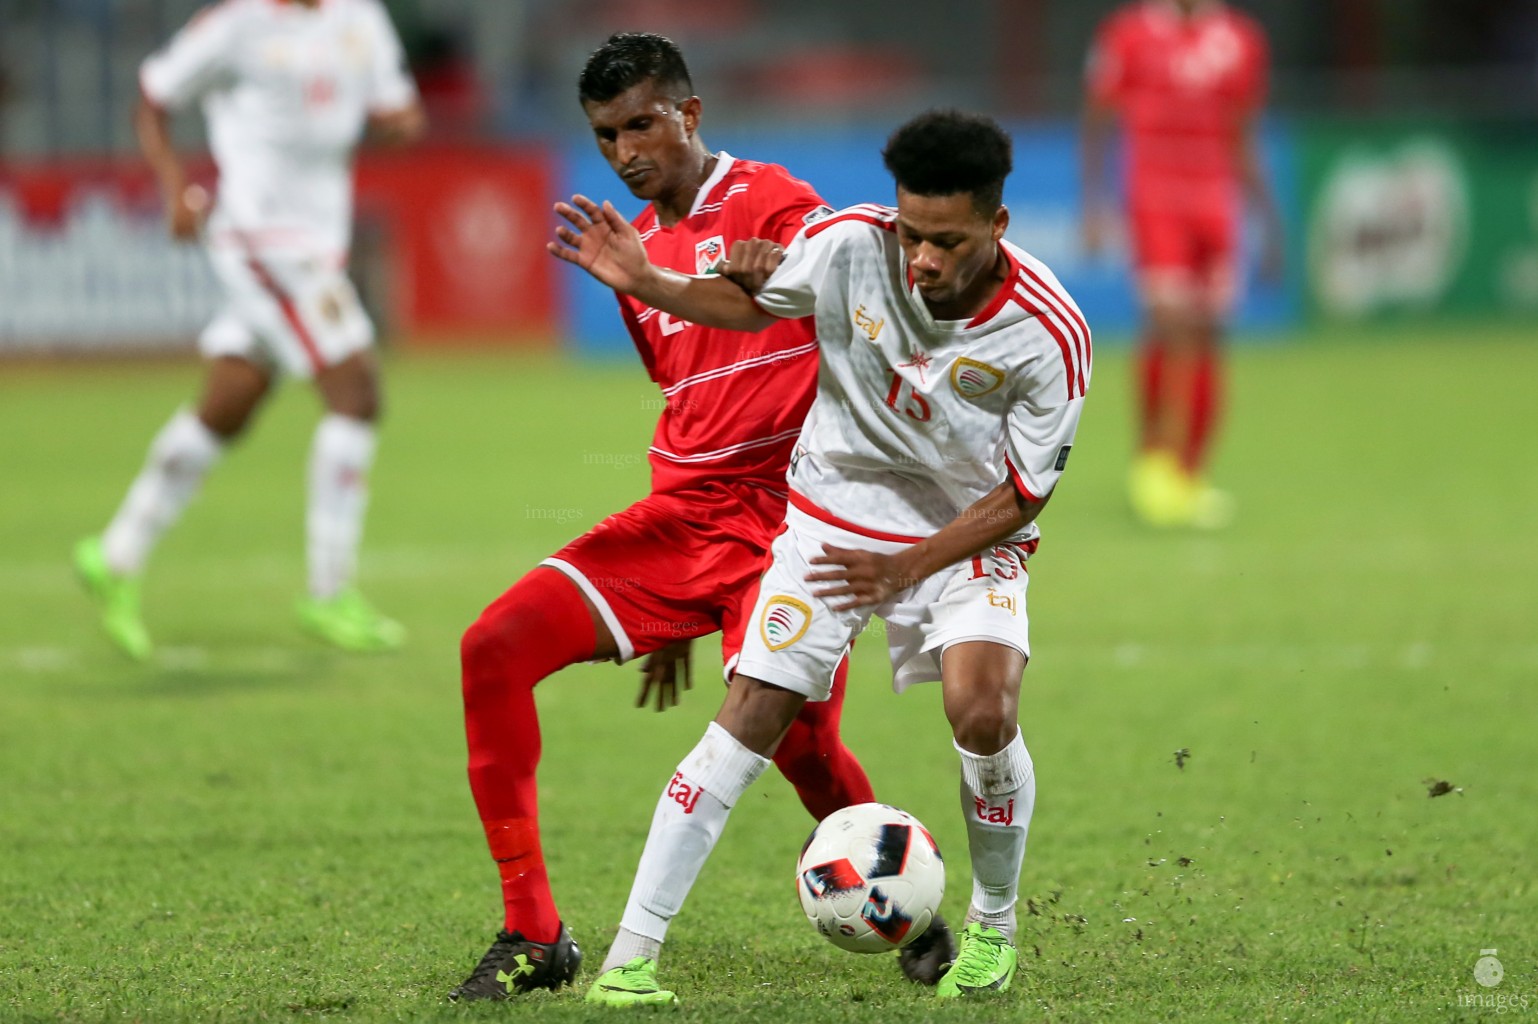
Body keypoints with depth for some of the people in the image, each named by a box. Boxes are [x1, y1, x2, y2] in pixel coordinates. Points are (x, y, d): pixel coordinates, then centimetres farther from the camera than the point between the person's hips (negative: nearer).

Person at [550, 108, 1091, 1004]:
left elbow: (1021, 494, -12)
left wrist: (907, 568, -18)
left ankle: (994, 926, 4)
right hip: (835, 514, 1)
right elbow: (754, 305, 2)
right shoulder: (852, 244, -19)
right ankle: (632, 952, -8)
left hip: (969, 538, -1)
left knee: (984, 712, -24)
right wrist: (644, 283, -14)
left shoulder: (1050, 334, -23)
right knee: (753, 714, -10)